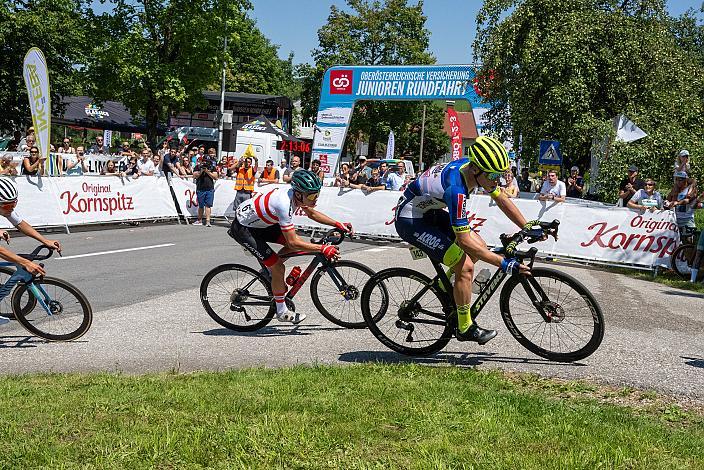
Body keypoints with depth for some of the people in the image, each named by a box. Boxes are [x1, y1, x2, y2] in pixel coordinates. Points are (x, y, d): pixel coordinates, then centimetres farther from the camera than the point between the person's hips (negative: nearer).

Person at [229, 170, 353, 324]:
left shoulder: (293, 192, -10)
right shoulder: (284, 204, -35)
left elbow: (312, 213, 9)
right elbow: (293, 243, -31)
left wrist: (338, 225, 0)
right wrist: (323, 249, -29)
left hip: (260, 221, 8)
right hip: (243, 228, -8)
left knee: (298, 243, 0)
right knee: (278, 267, -11)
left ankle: (268, 268, 19)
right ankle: (282, 312, 5)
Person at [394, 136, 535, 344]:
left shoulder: (473, 167, -10)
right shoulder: (456, 188, -35)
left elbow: (502, 199, 5)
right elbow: (463, 240, -32)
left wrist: (529, 227, 1)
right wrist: (504, 264, -32)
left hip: (429, 212, 9)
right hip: (410, 221, -9)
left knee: (479, 246, 5)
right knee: (465, 266, -15)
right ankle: (465, 328, 0)